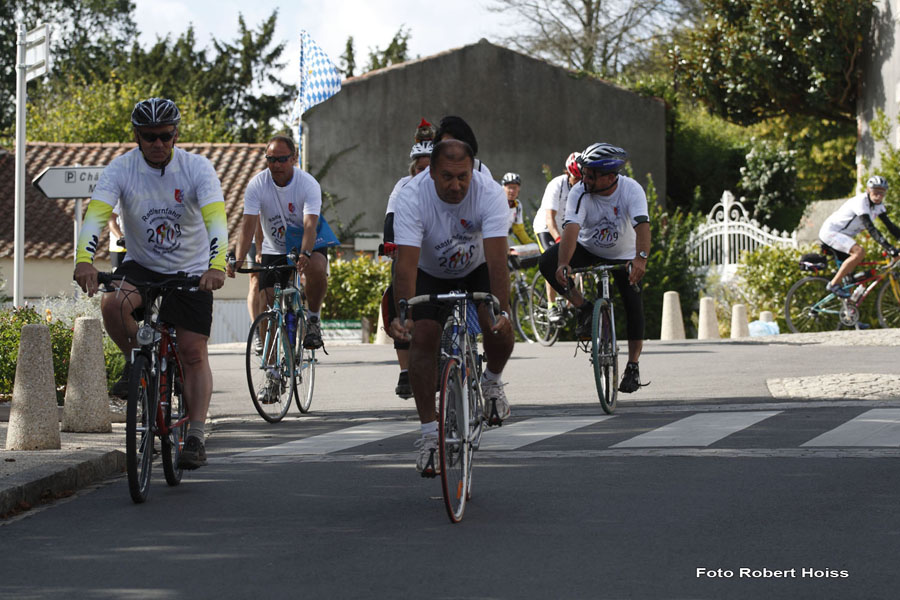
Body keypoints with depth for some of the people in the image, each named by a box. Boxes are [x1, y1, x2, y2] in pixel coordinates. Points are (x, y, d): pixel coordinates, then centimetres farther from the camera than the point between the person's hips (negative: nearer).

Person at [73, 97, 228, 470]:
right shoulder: (121, 169, -15)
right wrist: (84, 260, -46)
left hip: (191, 270, -1)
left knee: (193, 353, -7)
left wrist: (217, 265, -48)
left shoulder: (197, 168, -17)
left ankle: (196, 438, -1)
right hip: (141, 264, 1)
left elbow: (215, 218, -30)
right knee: (113, 304, -31)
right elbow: (96, 213, -27)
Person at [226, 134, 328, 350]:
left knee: (316, 267, -35)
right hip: (273, 250, 2)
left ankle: (313, 319, -13)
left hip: (305, 245, -2)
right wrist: (238, 259, -36)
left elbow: (310, 225, -31)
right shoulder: (257, 185, -14)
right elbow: (248, 224, -22)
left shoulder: (309, 184, -19)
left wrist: (305, 255, -50)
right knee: (270, 304, -10)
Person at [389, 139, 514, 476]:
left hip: (476, 270, 0)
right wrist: (402, 315, -54)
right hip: (429, 274, 0)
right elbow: (407, 262, -40)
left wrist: (501, 310, -52)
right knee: (422, 338, -18)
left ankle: (492, 381, 10)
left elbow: (497, 258, -39)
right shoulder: (412, 197, -33)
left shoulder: (489, 194, -31)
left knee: (500, 329, -23)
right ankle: (429, 433, -7)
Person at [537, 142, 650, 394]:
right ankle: (585, 310, -9)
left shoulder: (631, 189, -28)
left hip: (624, 255, -1)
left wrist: (641, 258, -61)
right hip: (588, 249, 1)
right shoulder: (580, 192, -26)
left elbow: (642, 225, -43)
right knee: (547, 263, -24)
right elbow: (571, 228, -39)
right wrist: (563, 264, -55)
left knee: (634, 305, -13)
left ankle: (633, 366, 6)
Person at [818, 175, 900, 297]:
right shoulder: (861, 201, -26)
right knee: (859, 252, -28)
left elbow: (889, 225, 4)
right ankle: (833, 284, -22)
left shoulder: (877, 204, 1)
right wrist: (888, 247, -42)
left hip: (842, 235, 10)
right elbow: (870, 227, -35)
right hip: (830, 232, -10)